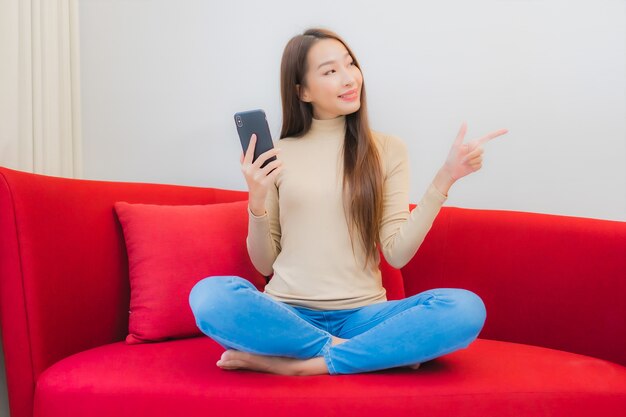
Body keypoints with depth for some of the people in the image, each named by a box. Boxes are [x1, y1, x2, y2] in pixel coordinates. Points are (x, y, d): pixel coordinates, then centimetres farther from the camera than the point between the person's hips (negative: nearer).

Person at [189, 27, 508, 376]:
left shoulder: (388, 149, 6)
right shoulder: (276, 156, 6)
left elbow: (397, 253, -1)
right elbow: (265, 264, 7)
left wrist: (444, 180, -9)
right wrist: (257, 203, -10)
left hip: (361, 315, 1)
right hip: (288, 313, 0)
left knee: (466, 308, -26)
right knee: (208, 295, -31)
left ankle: (290, 364, -22)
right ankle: (350, 352, -15)